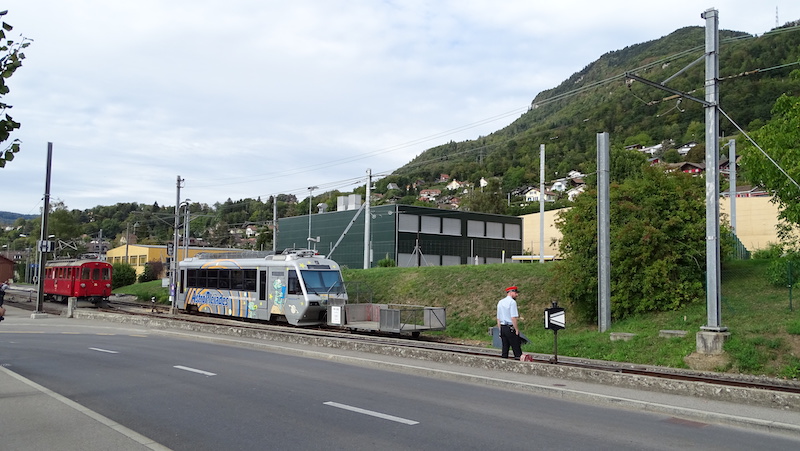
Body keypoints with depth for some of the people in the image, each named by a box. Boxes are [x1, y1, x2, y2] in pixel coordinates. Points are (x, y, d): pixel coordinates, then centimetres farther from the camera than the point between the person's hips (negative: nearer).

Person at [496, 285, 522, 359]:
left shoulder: (500, 302, 14)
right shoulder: (512, 302, -9)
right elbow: (513, 318, -17)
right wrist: (517, 330, -11)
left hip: (502, 328, 8)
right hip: (511, 328, -8)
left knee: (505, 349, 10)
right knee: (517, 350, -5)